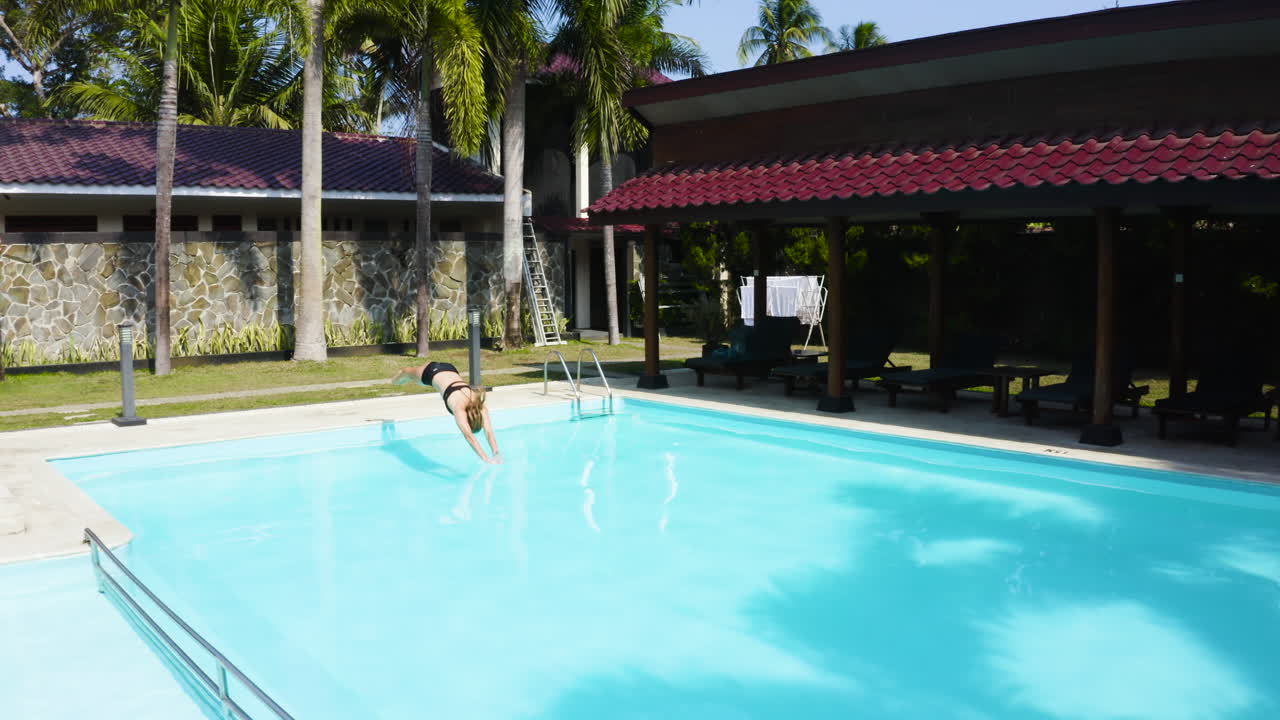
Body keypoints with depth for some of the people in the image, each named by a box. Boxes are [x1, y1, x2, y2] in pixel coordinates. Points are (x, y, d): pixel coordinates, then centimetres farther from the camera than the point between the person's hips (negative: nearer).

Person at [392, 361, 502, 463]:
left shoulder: (481, 407, -32)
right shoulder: (459, 408, -44)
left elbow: (489, 431, -37)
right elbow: (469, 436, -54)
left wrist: (497, 454, -49)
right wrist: (485, 459, -62)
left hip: (450, 370, 3)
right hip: (433, 372, -3)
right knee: (409, 374, 32)